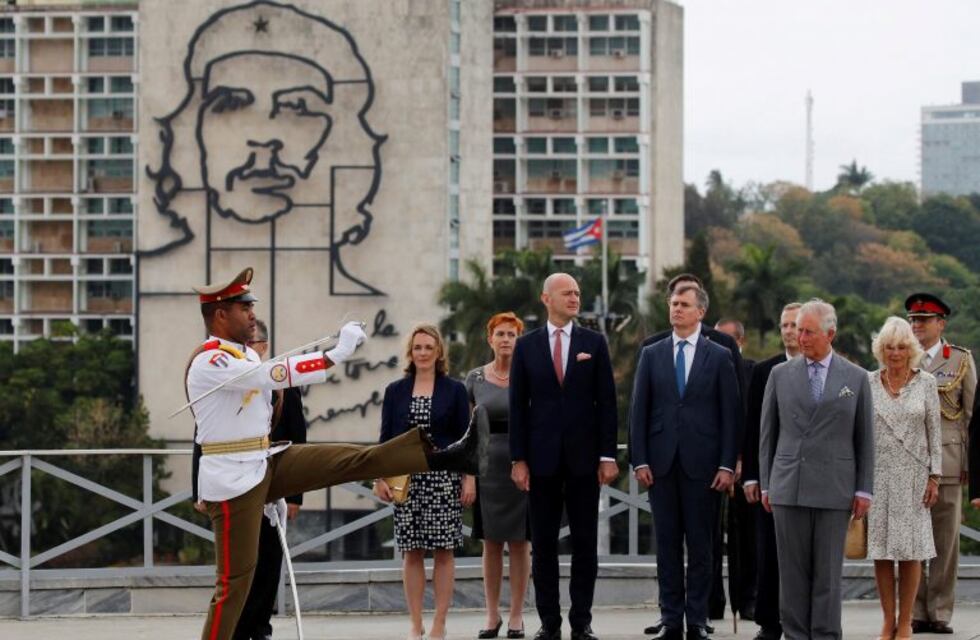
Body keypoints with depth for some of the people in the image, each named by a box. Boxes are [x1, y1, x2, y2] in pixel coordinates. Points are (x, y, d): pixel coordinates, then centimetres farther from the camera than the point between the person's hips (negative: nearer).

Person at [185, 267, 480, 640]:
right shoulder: (208, 362, -18)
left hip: (266, 465, 8)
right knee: (234, 581, -5)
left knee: (356, 461, -3)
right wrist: (336, 354, -32)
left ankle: (444, 458, -7)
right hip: (233, 483, -8)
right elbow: (272, 375, -30)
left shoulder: (245, 355, 13)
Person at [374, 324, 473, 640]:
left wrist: (469, 478, -4)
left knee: (444, 551, 0)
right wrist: (380, 477, 0)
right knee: (412, 552, 2)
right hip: (406, 478, 1)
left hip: (444, 478, -1)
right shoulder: (395, 391, 8)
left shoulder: (454, 390, 4)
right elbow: (386, 437, 8)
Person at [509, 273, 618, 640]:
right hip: (542, 457, 0)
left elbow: (607, 402, 2)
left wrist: (608, 455, -4)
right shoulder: (527, 345, 4)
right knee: (543, 544, 3)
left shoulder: (594, 343, 4)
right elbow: (518, 405, 3)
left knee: (585, 542, 3)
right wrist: (518, 459, -3)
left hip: (583, 457, 0)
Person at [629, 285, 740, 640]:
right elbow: (639, 410, 6)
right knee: (667, 544, 5)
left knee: (700, 545, 2)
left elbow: (730, 414, 1)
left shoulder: (719, 357, 3)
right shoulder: (651, 354, 8)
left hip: (702, 463, -2)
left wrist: (727, 465, -6)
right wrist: (639, 460, -3)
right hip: (661, 462, 2)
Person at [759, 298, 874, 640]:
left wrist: (864, 490, 1)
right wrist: (765, 484, 6)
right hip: (789, 487, 1)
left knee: (828, 572, 1)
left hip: (834, 489, -1)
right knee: (793, 570, 3)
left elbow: (865, 439, 6)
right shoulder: (780, 374, 8)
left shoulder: (856, 378, 6)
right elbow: (767, 433, 10)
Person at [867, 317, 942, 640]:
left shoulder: (926, 383, 2)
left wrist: (934, 477, -2)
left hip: (912, 475, -1)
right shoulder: (868, 383, 3)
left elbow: (934, 432, 3)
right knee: (881, 551, 2)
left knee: (911, 551, 0)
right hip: (877, 475, 1)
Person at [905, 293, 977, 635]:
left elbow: (973, 413, 4)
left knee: (946, 539, 1)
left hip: (947, 462, -1)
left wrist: (973, 463, -1)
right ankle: (914, 613, 7)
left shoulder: (961, 360, 5)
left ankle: (940, 613, 7)